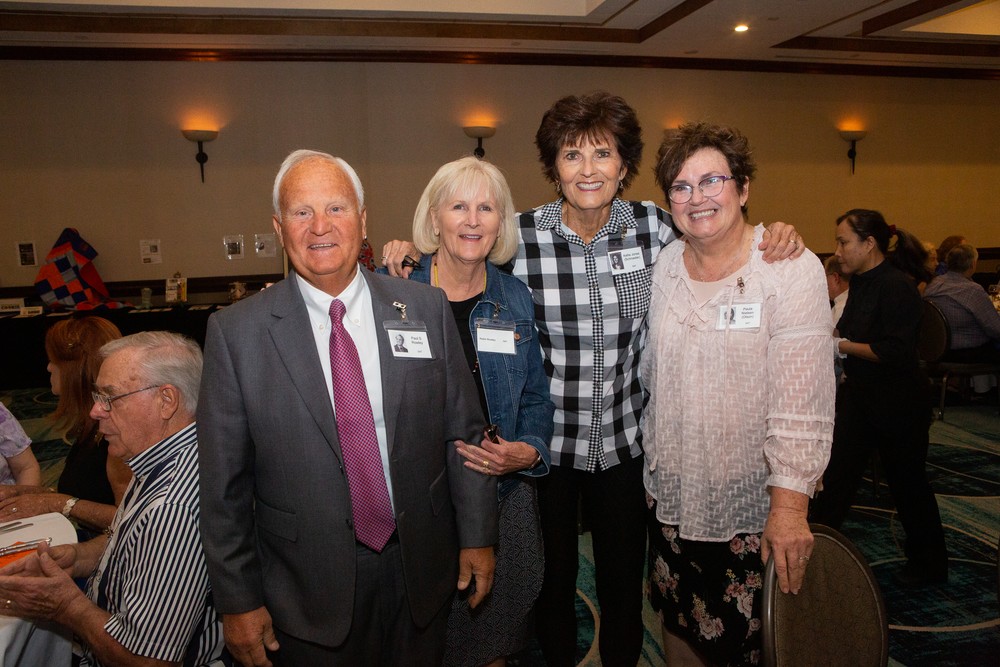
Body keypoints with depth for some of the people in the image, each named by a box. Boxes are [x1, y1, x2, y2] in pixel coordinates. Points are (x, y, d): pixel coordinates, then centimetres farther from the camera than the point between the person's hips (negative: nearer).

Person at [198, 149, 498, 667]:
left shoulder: (426, 308, -5)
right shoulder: (235, 332, -9)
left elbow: (464, 432, 0)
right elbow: (224, 483, -6)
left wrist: (477, 537, 2)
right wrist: (238, 600, -3)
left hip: (421, 569, 2)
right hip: (308, 586, -1)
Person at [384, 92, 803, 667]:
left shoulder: (652, 225, -7)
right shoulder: (521, 237, -14)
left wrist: (773, 238, -7)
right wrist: (411, 252, -17)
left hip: (624, 437, 2)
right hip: (546, 439, -2)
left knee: (625, 577, 20)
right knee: (552, 576, 18)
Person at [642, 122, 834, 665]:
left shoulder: (793, 270, -13)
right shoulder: (663, 265, 1)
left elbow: (802, 400, -18)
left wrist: (790, 503, -21)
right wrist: (651, 453, 11)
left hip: (753, 500, -4)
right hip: (671, 493, 4)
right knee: (679, 623, 20)